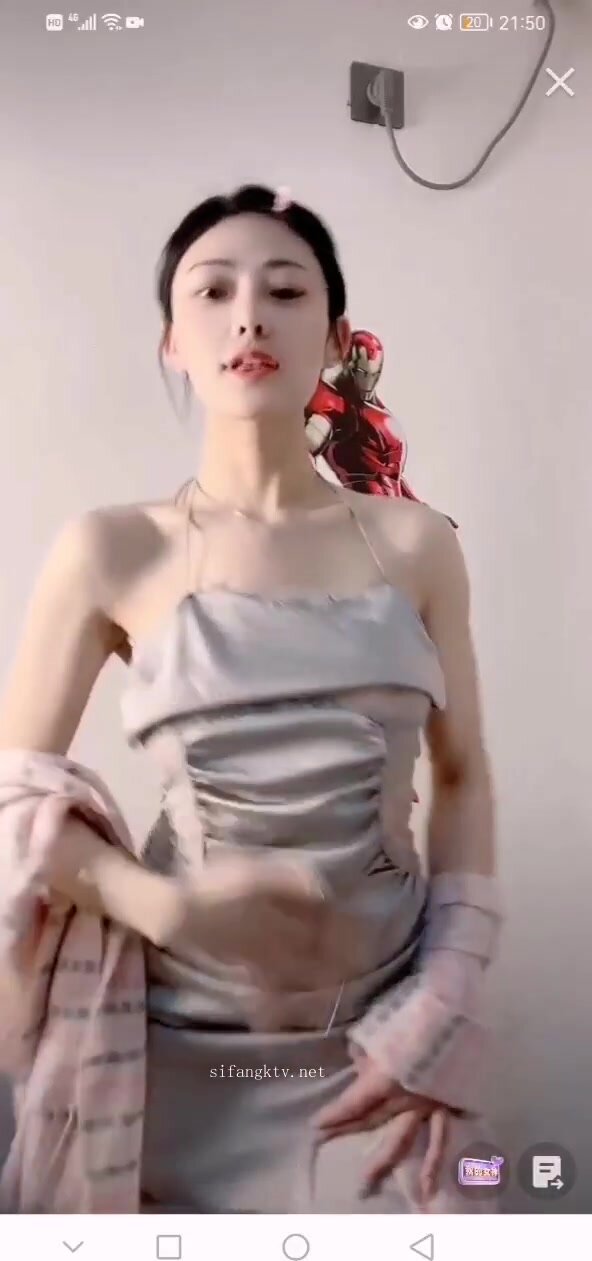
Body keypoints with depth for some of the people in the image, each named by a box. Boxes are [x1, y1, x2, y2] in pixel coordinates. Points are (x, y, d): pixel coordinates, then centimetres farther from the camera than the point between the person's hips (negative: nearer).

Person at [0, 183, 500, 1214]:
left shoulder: (414, 544, -2)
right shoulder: (111, 552, -7)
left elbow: (464, 778, 3)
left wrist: (449, 1003, -4)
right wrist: (170, 907, -18)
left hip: (387, 1037, 2)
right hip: (187, 1049, -1)